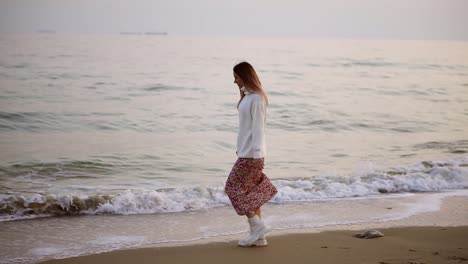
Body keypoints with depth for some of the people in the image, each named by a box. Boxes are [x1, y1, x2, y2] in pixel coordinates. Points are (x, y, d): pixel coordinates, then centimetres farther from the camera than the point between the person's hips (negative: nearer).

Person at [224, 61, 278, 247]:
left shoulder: (256, 98, -15)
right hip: (247, 151, 10)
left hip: (251, 153, -10)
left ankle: (257, 226, -2)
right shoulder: (247, 96, 14)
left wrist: (257, 153, -20)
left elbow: (258, 127, -18)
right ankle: (258, 236, 12)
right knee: (251, 192, 9)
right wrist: (240, 147, 20)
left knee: (235, 188, -5)